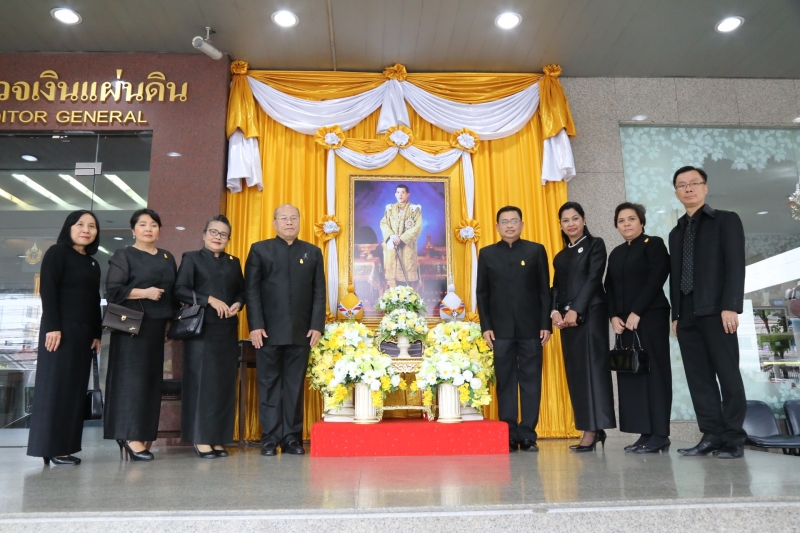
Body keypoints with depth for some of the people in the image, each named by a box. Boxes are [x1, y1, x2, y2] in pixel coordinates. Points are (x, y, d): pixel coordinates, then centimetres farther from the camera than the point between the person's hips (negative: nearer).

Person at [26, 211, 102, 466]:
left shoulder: (93, 263, 19)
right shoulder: (57, 253, -1)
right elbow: (47, 290, -11)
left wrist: (97, 333, 12)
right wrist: (52, 327, -19)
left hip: (83, 333, 7)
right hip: (60, 329, -7)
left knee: (75, 389, 6)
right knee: (55, 388, -4)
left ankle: (64, 446, 10)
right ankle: (52, 448, 0)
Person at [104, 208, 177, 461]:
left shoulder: (168, 258, 16)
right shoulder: (124, 255, 0)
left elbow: (175, 290, 18)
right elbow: (113, 290, -9)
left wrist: (173, 318, 6)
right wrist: (144, 292, -16)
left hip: (157, 325, 6)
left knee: (152, 378, 5)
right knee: (132, 376, -7)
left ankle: (142, 435, 12)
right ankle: (131, 436, -4)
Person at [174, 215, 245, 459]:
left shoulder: (234, 262, 18)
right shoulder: (192, 258, 6)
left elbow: (242, 291, 16)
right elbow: (180, 290, -6)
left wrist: (238, 304, -5)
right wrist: (209, 300, -15)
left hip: (228, 329, 4)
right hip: (201, 328, -4)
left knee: (225, 382, 3)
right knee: (202, 381, -4)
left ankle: (218, 439, 9)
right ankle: (201, 439, 2)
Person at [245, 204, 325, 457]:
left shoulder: (313, 252, 13)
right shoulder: (259, 249, 8)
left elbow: (319, 292, 7)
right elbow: (251, 290, 1)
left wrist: (317, 326, -3)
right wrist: (255, 325, -9)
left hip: (302, 331, 1)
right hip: (269, 330, -1)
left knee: (295, 385, 5)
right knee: (269, 384, 4)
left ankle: (292, 437, 11)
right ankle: (270, 438, 11)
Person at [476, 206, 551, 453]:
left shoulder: (536, 250, 7)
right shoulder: (487, 253, 9)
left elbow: (545, 290, 4)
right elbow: (482, 293, 7)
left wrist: (546, 324, -3)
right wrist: (486, 327, -1)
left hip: (530, 328, 0)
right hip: (500, 329, 1)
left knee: (531, 382, 3)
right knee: (505, 383, 4)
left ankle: (528, 435, 10)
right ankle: (509, 436, 10)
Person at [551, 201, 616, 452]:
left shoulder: (595, 245, 3)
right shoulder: (560, 256, 19)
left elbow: (594, 279, -8)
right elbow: (556, 287, 13)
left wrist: (575, 310, -16)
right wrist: (554, 311, -6)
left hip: (590, 314, -6)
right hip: (566, 318, 6)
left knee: (591, 367, -9)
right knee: (575, 372, 4)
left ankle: (593, 430, -7)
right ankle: (592, 429, 10)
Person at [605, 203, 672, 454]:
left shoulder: (653, 244, 1)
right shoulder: (616, 253, 19)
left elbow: (656, 280, -10)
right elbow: (610, 288, 13)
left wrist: (636, 313, -16)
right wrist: (614, 316, -2)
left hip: (650, 317, -6)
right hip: (623, 322, 6)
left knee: (653, 372, -6)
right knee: (630, 374, 2)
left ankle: (659, 434, -3)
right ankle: (645, 434, 5)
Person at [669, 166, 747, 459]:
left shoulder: (726, 220, 5)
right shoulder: (676, 232, 20)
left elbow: (735, 265, -6)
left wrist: (731, 306, -16)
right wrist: (675, 314, 9)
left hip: (716, 311, -5)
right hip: (687, 315, 5)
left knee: (727, 374, -2)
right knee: (698, 377, 4)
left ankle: (734, 438, 5)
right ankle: (712, 435, 9)